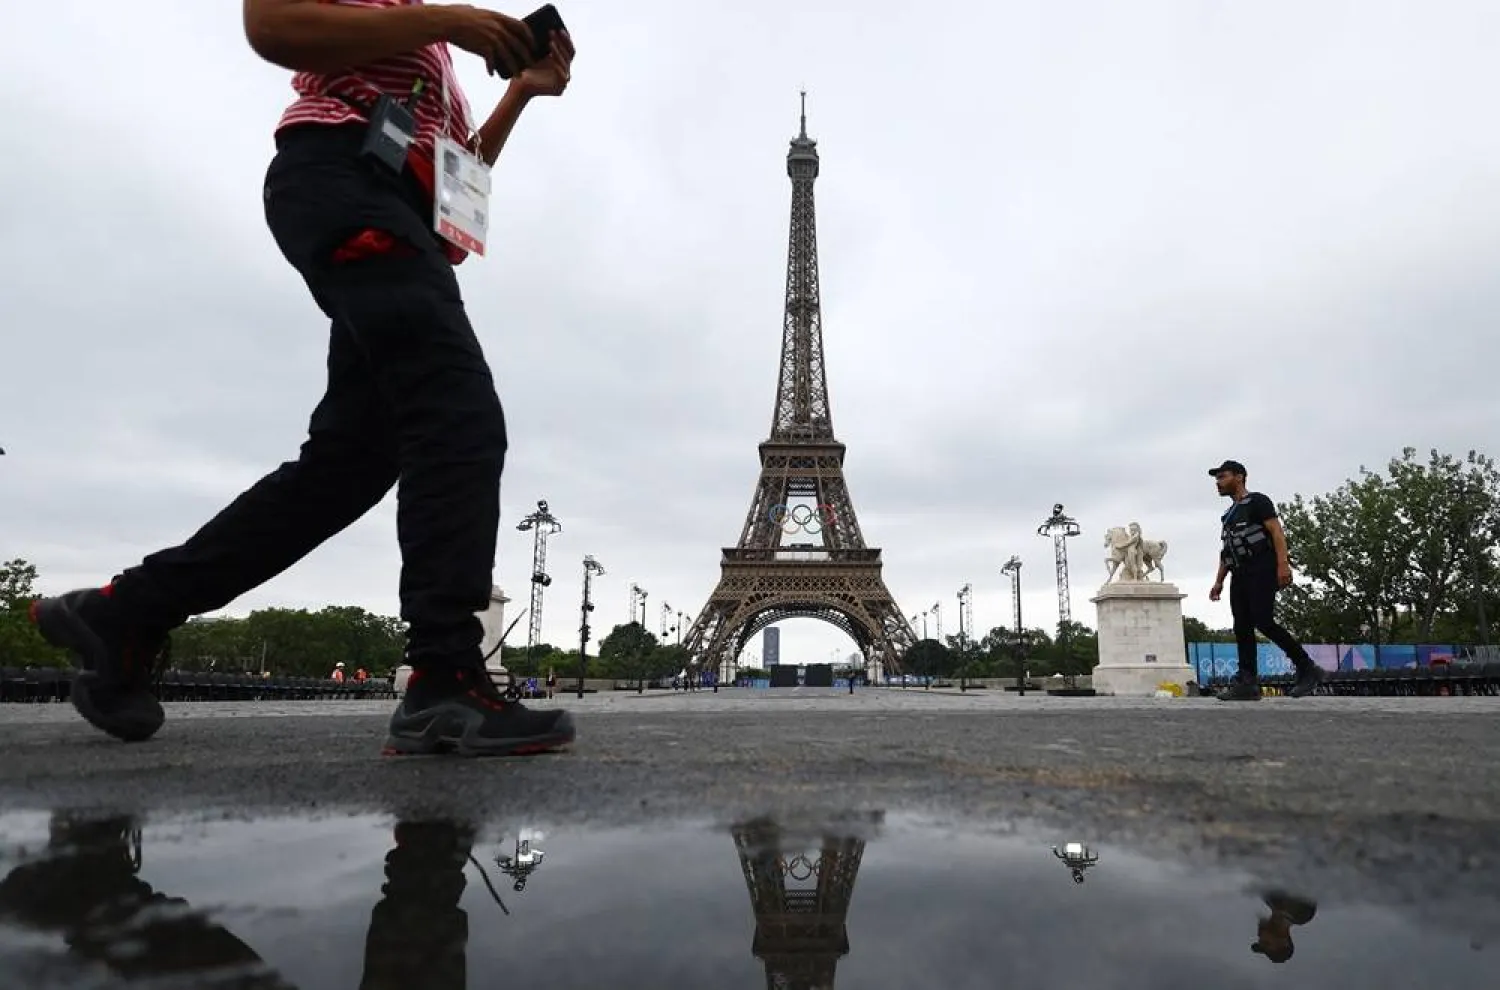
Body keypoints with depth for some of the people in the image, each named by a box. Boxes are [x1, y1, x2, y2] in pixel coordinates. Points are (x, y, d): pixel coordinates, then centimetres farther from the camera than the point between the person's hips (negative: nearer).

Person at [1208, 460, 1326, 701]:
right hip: (1241, 573, 8)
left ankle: (1308, 670, -6)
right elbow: (1226, 551, 25)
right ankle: (1247, 683, -4)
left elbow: (1277, 532, -12)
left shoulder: (1256, 501, 0)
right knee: (1242, 626, -1)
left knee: (1263, 622, -18)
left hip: (1262, 570, -8)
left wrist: (1283, 564, -24)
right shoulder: (1229, 514, 25)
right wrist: (1219, 581, 18)